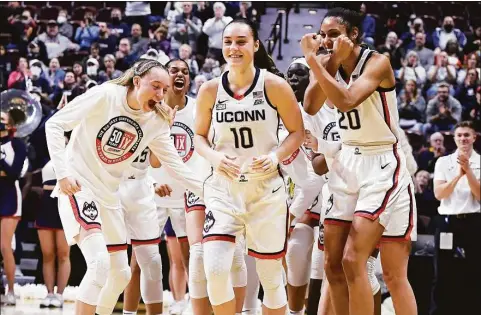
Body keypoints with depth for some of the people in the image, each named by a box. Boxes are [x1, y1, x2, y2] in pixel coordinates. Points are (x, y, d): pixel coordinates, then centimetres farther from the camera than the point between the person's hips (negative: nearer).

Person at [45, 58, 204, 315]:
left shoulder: (157, 121, 0)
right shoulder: (105, 95, -16)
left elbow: (174, 164, 7)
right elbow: (55, 124, -15)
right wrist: (62, 172, -21)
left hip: (108, 196, 7)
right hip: (77, 187, -7)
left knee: (120, 274, 12)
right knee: (100, 264, -25)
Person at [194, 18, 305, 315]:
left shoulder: (274, 85, -7)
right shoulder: (210, 90, -1)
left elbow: (298, 131, 1)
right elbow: (199, 135, 11)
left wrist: (276, 156, -18)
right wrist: (214, 157, -10)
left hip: (267, 189, -1)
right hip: (224, 188, 1)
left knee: (271, 273, 6)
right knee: (215, 268, -15)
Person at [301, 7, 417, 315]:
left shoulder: (377, 62, -15)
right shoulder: (331, 65, 6)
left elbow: (346, 101, -30)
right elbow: (310, 108, -6)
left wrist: (313, 59, -26)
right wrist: (329, 61, -14)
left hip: (382, 166, -8)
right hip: (347, 163, 8)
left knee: (353, 259, -16)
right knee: (333, 264, 6)